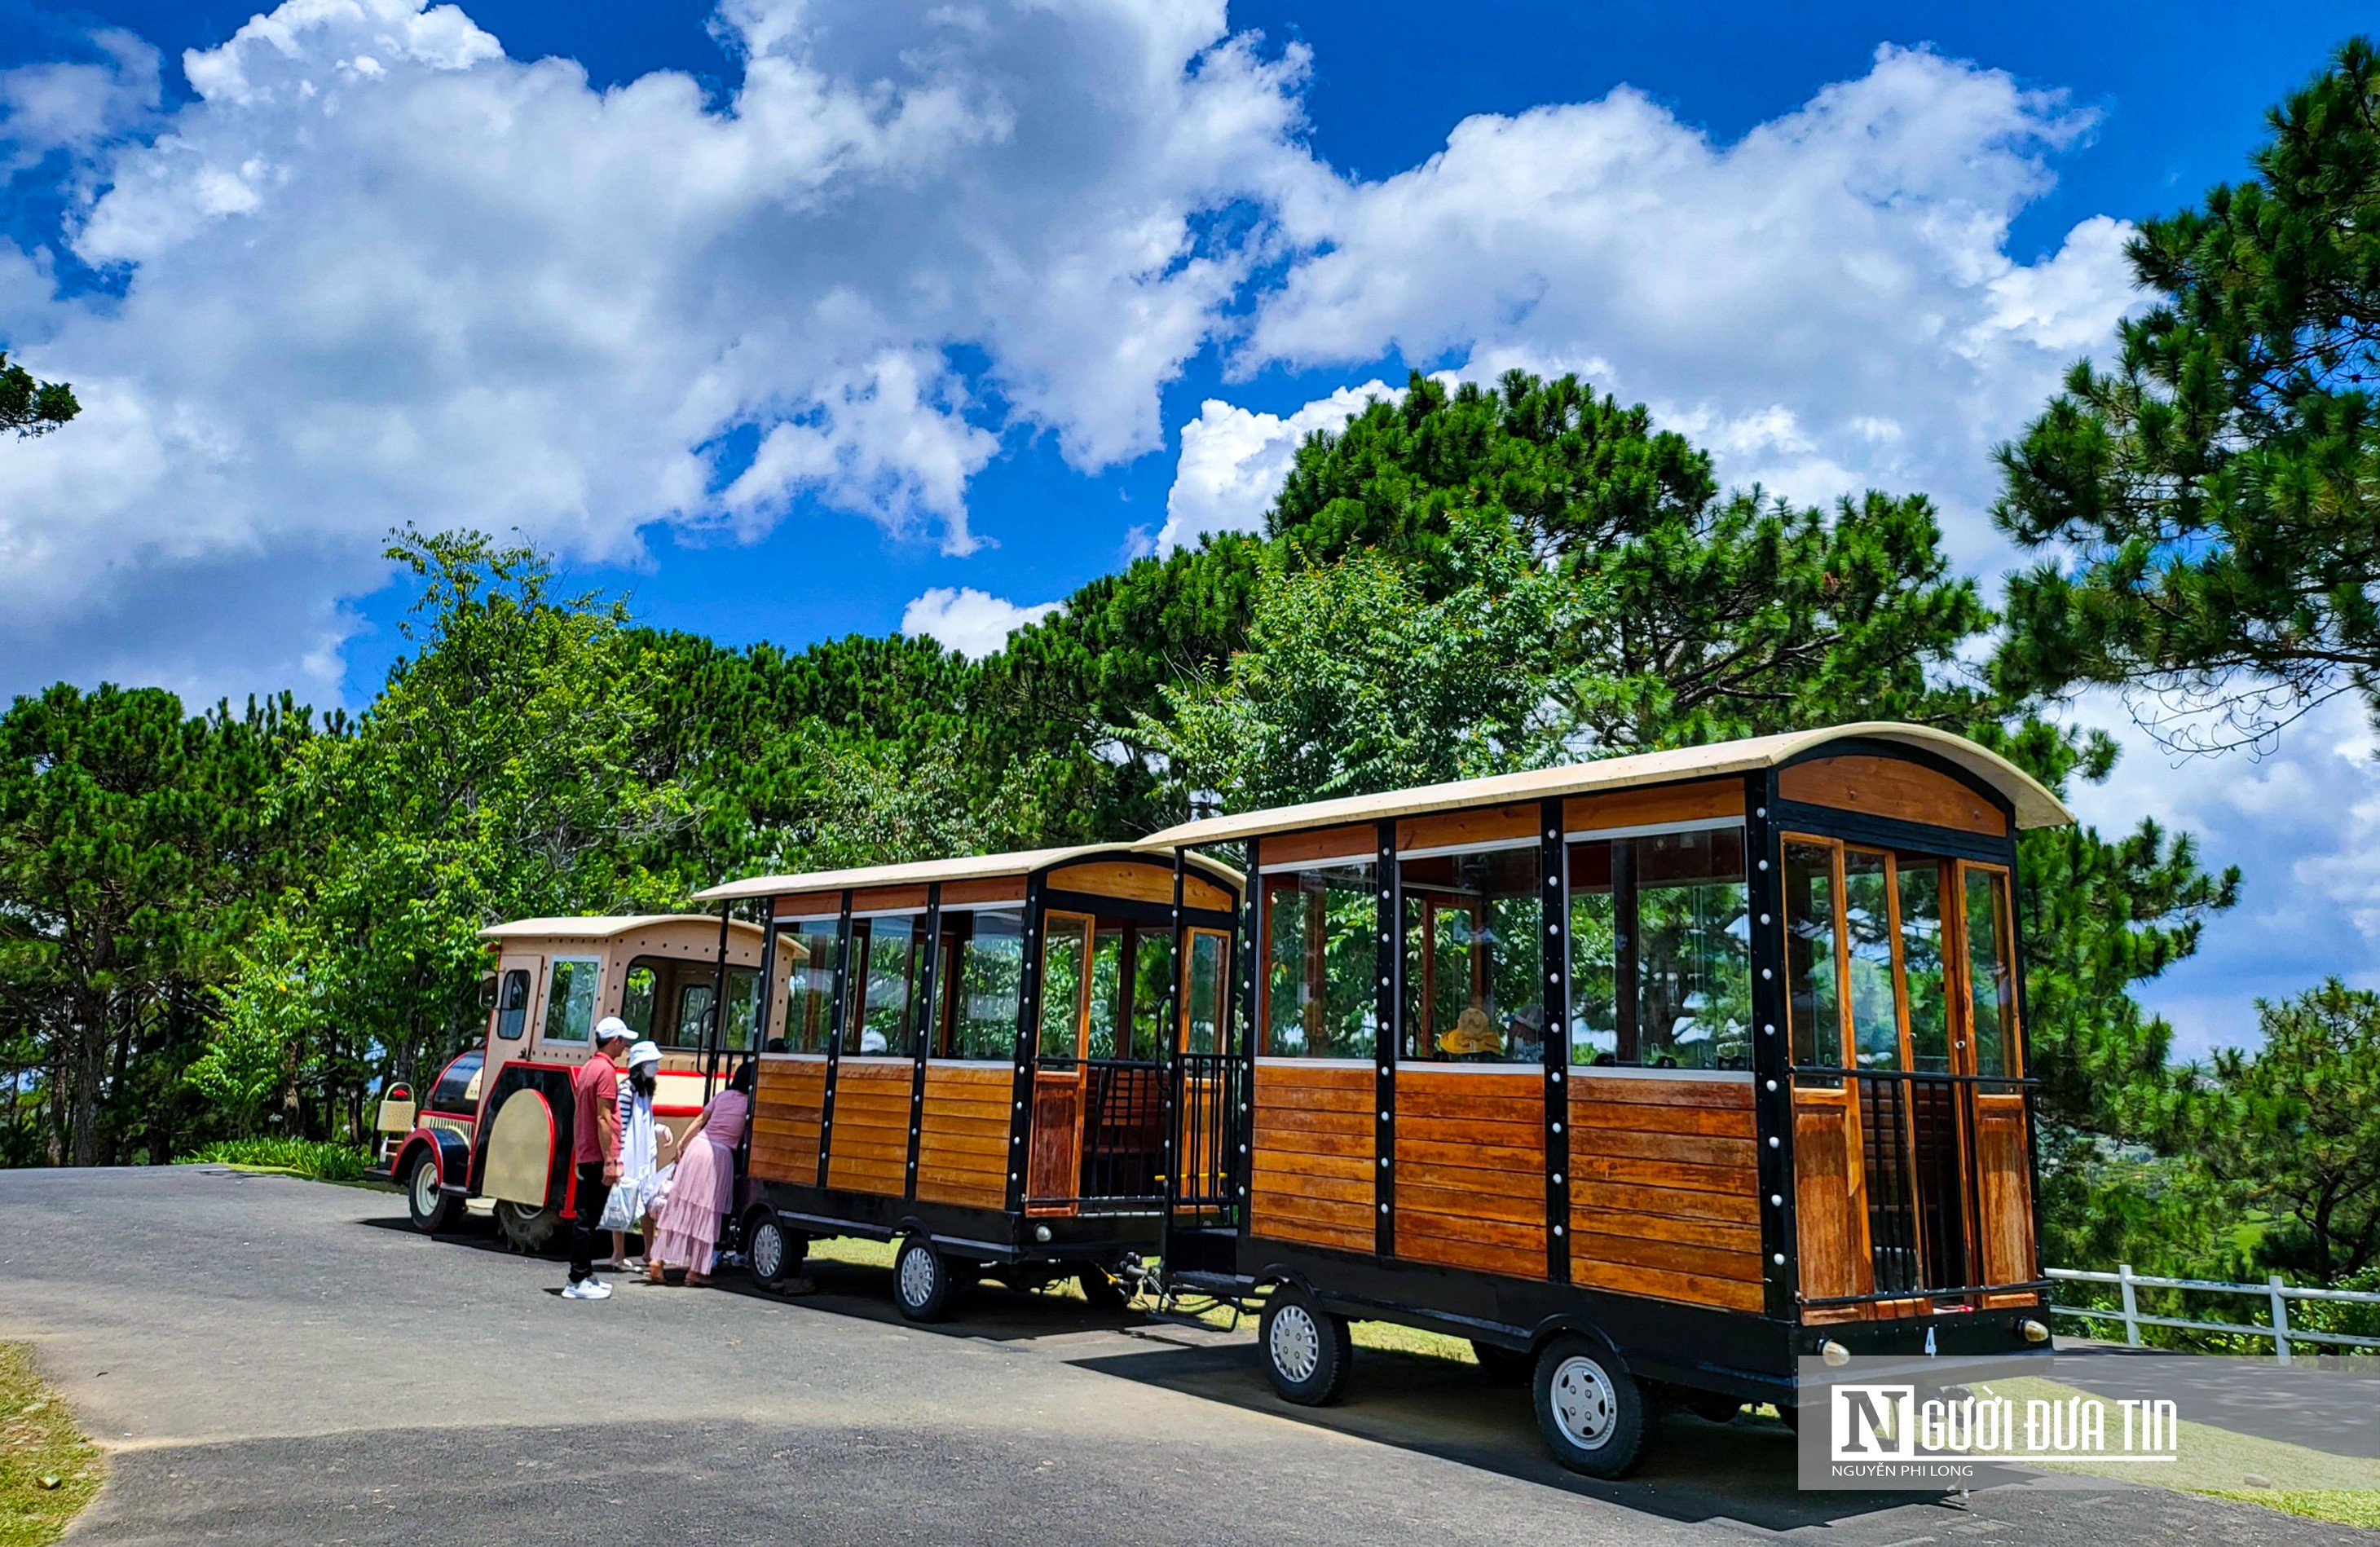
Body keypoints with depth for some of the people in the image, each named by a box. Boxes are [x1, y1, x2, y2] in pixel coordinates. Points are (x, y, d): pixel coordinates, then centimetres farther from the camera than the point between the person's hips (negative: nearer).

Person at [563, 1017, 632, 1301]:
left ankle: (585, 1275, 23)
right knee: (586, 1219, -6)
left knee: (586, 1217, 15)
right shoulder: (606, 1070, -14)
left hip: (585, 1156, 10)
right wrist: (610, 1161, -19)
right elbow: (603, 1119, -19)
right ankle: (578, 1282, -3)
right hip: (598, 1157, -10)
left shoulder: (588, 1067, 15)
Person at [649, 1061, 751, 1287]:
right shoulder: (751, 1104, -3)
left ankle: (657, 1262, 9)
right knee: (706, 1213, 3)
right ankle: (695, 1270, 7)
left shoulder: (723, 1095, 11)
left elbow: (700, 1120, 14)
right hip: (721, 1155, -5)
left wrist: (681, 1144, 19)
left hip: (698, 1147, 5)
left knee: (679, 1206, 8)